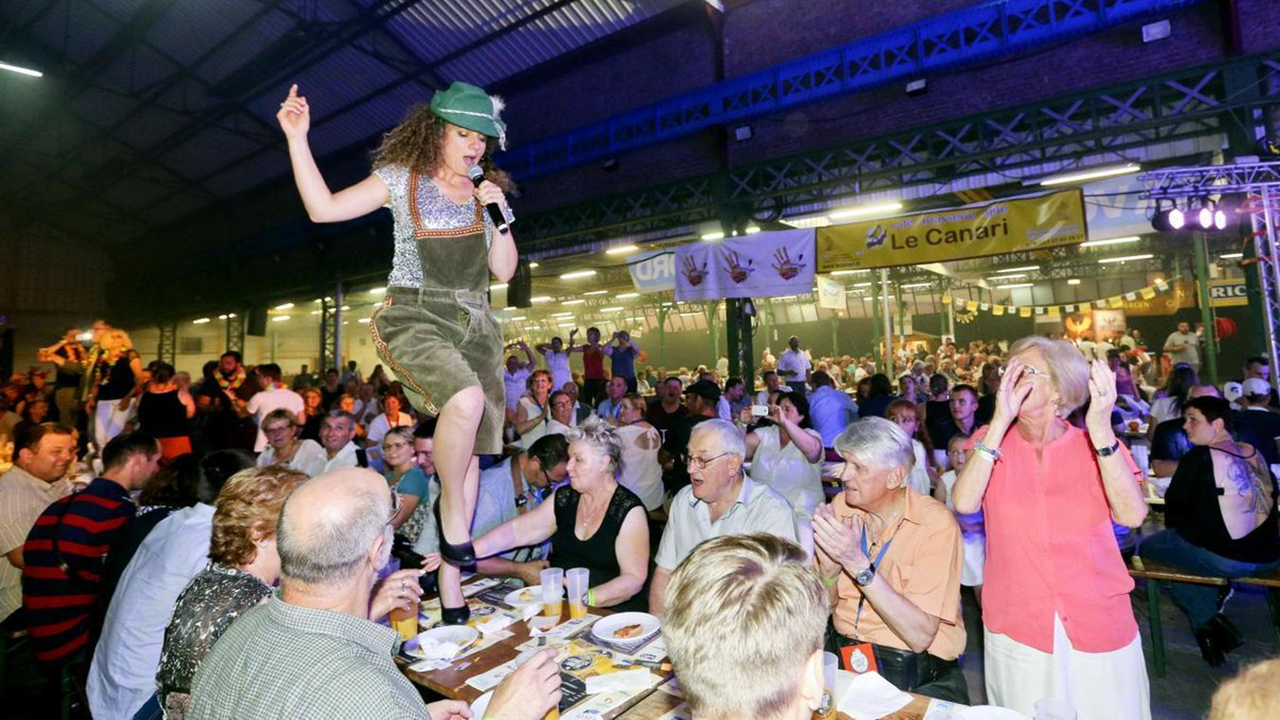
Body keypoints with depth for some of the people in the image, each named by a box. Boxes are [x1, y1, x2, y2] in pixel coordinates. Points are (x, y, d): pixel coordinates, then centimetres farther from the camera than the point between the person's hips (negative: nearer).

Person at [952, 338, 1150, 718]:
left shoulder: (1097, 445, -1)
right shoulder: (991, 441, -2)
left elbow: (1131, 515, -18)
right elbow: (964, 502, -20)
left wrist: (1100, 430, -26)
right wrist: (1000, 421, -23)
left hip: (1099, 630, 0)